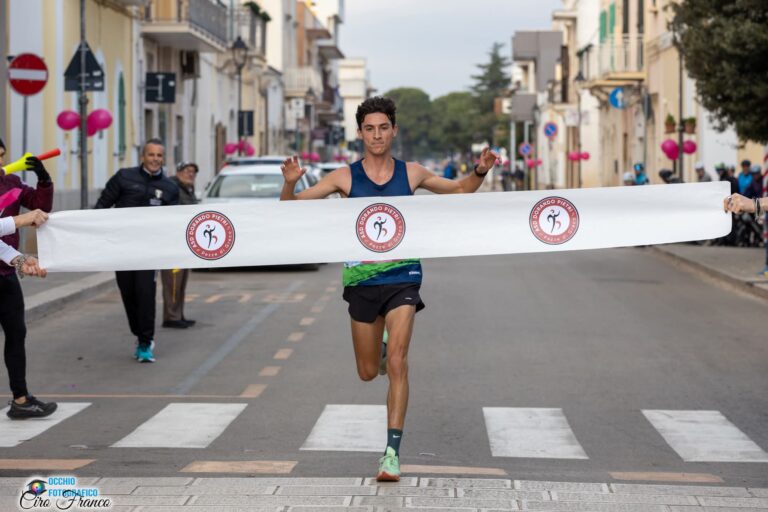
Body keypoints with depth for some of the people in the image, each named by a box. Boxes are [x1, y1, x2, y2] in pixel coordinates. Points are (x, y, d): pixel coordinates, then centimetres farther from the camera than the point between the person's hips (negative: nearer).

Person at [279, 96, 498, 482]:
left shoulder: (411, 173, 2)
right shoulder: (345, 177, -3)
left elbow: (459, 190, 18)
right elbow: (290, 207, -2)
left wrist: (480, 171, -3)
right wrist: (290, 184, -25)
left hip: (402, 278, -1)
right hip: (361, 280, 1)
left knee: (396, 362, -17)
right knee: (368, 373, 11)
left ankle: (392, 451, -16)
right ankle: (379, 346, 49)